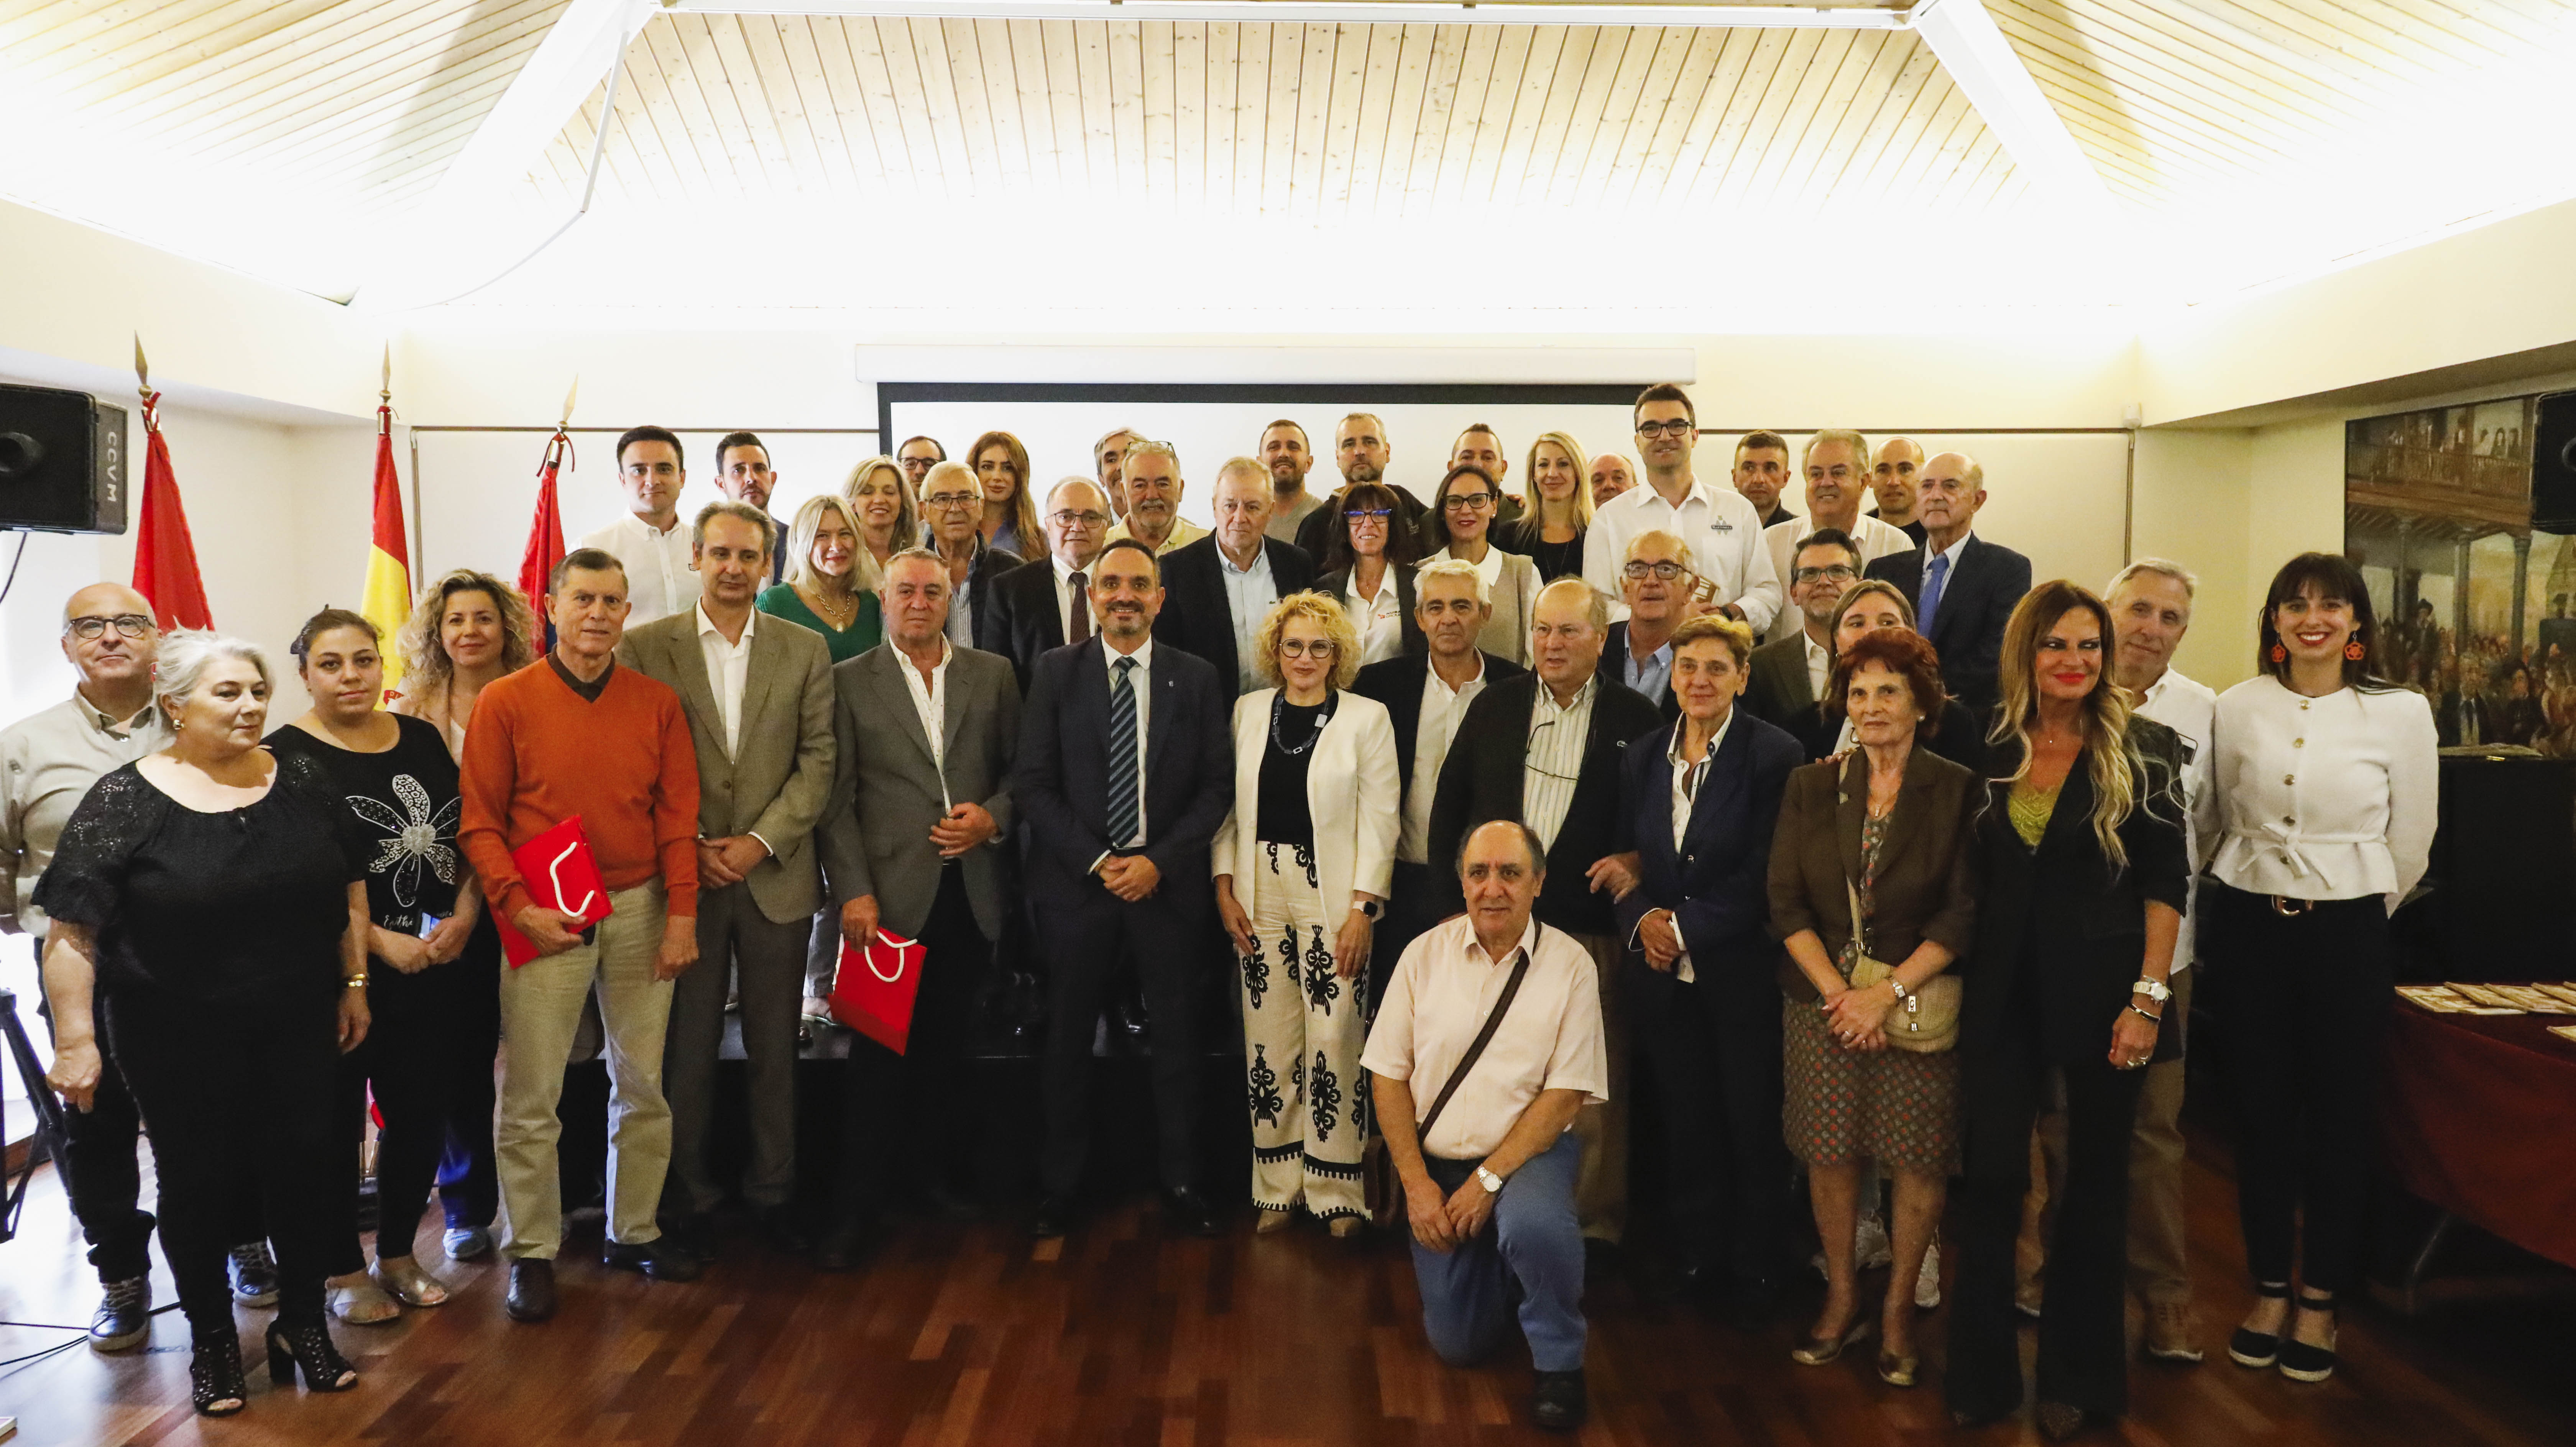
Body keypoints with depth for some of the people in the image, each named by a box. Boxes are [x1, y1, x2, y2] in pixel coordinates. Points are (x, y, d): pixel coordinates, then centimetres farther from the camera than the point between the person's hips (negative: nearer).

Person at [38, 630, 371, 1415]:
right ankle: (211, 1338, 29)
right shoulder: (123, 801, -11)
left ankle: (303, 1321, 27)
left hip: (299, 1026, 3)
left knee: (306, 1166, 7)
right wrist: (77, 1041, -11)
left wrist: (353, 983, 8)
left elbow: (349, 886, 9)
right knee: (197, 1181, 10)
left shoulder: (300, 780, 1)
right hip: (179, 1040, -3)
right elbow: (70, 932, -10)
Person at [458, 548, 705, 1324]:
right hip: (544, 919, -2)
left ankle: (634, 1232, 25)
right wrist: (517, 905, -13)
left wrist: (681, 914, -3)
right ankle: (532, 1252, 15)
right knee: (529, 1097, 1)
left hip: (640, 911, 3)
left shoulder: (657, 702, 5)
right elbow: (479, 823, -2)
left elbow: (678, 815, 3)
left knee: (644, 1081, 10)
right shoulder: (505, 702, -2)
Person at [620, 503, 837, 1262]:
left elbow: (819, 760, 1)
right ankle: (689, 1200, 19)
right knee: (687, 1048, 5)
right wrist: (690, 847, -9)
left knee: (774, 1047, 8)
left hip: (776, 877, 1)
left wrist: (760, 841, -9)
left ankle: (773, 1191, 22)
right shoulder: (645, 647, 2)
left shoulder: (806, 649, 5)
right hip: (683, 877, -1)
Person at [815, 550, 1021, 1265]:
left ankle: (943, 1171, 28)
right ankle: (856, 1206, 11)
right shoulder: (850, 681, 3)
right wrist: (853, 891, -9)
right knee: (880, 1052, 0)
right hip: (891, 892, -2)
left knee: (950, 1043, 10)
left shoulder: (993, 674, 10)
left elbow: (1021, 769, 12)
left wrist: (994, 816, -8)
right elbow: (837, 798, -2)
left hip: (972, 890, 2)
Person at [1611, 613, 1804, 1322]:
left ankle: (1756, 1270, 22)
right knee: (1687, 1123, 13)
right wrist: (1641, 918, -8)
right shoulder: (1641, 758, 8)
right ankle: (1698, 1257, 28)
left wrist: (1685, 927, -13)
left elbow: (1764, 875, -12)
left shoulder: (1774, 756, -8)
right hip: (1663, 972, 4)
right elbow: (1627, 860, 11)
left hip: (1741, 967, -4)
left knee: (1753, 1124, 6)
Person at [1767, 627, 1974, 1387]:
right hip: (1823, 1001, 2)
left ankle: (1899, 1304, 20)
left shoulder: (1957, 792, -3)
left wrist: (1887, 994, -14)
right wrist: (1838, 991, -10)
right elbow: (1786, 903, 1)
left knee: (1921, 1157, 2)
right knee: (1829, 1152, 6)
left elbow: (1962, 916, -6)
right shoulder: (1810, 788, 4)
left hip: (1919, 1003, -2)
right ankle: (1841, 1297, 24)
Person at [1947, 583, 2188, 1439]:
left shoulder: (2139, 750, -4)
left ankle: (2079, 1377, 25)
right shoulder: (1993, 750, 5)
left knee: (2095, 1179, 10)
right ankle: (1982, 1371, 18)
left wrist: (2147, 997, -12)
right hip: (2004, 991, 3)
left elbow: (2166, 881, -7)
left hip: (2102, 990, -2)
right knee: (1990, 1173, 3)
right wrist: (1966, 974, 6)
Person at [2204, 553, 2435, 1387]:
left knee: (2339, 1121, 8)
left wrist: (2359, 914, 10)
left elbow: (2410, 845, 3)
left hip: (2348, 934, -1)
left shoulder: (2401, 713, -6)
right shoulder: (2239, 708, -1)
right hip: (2249, 927, 2)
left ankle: (2320, 1301, 23)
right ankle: (2270, 1290, 23)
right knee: (2260, 1115, 9)